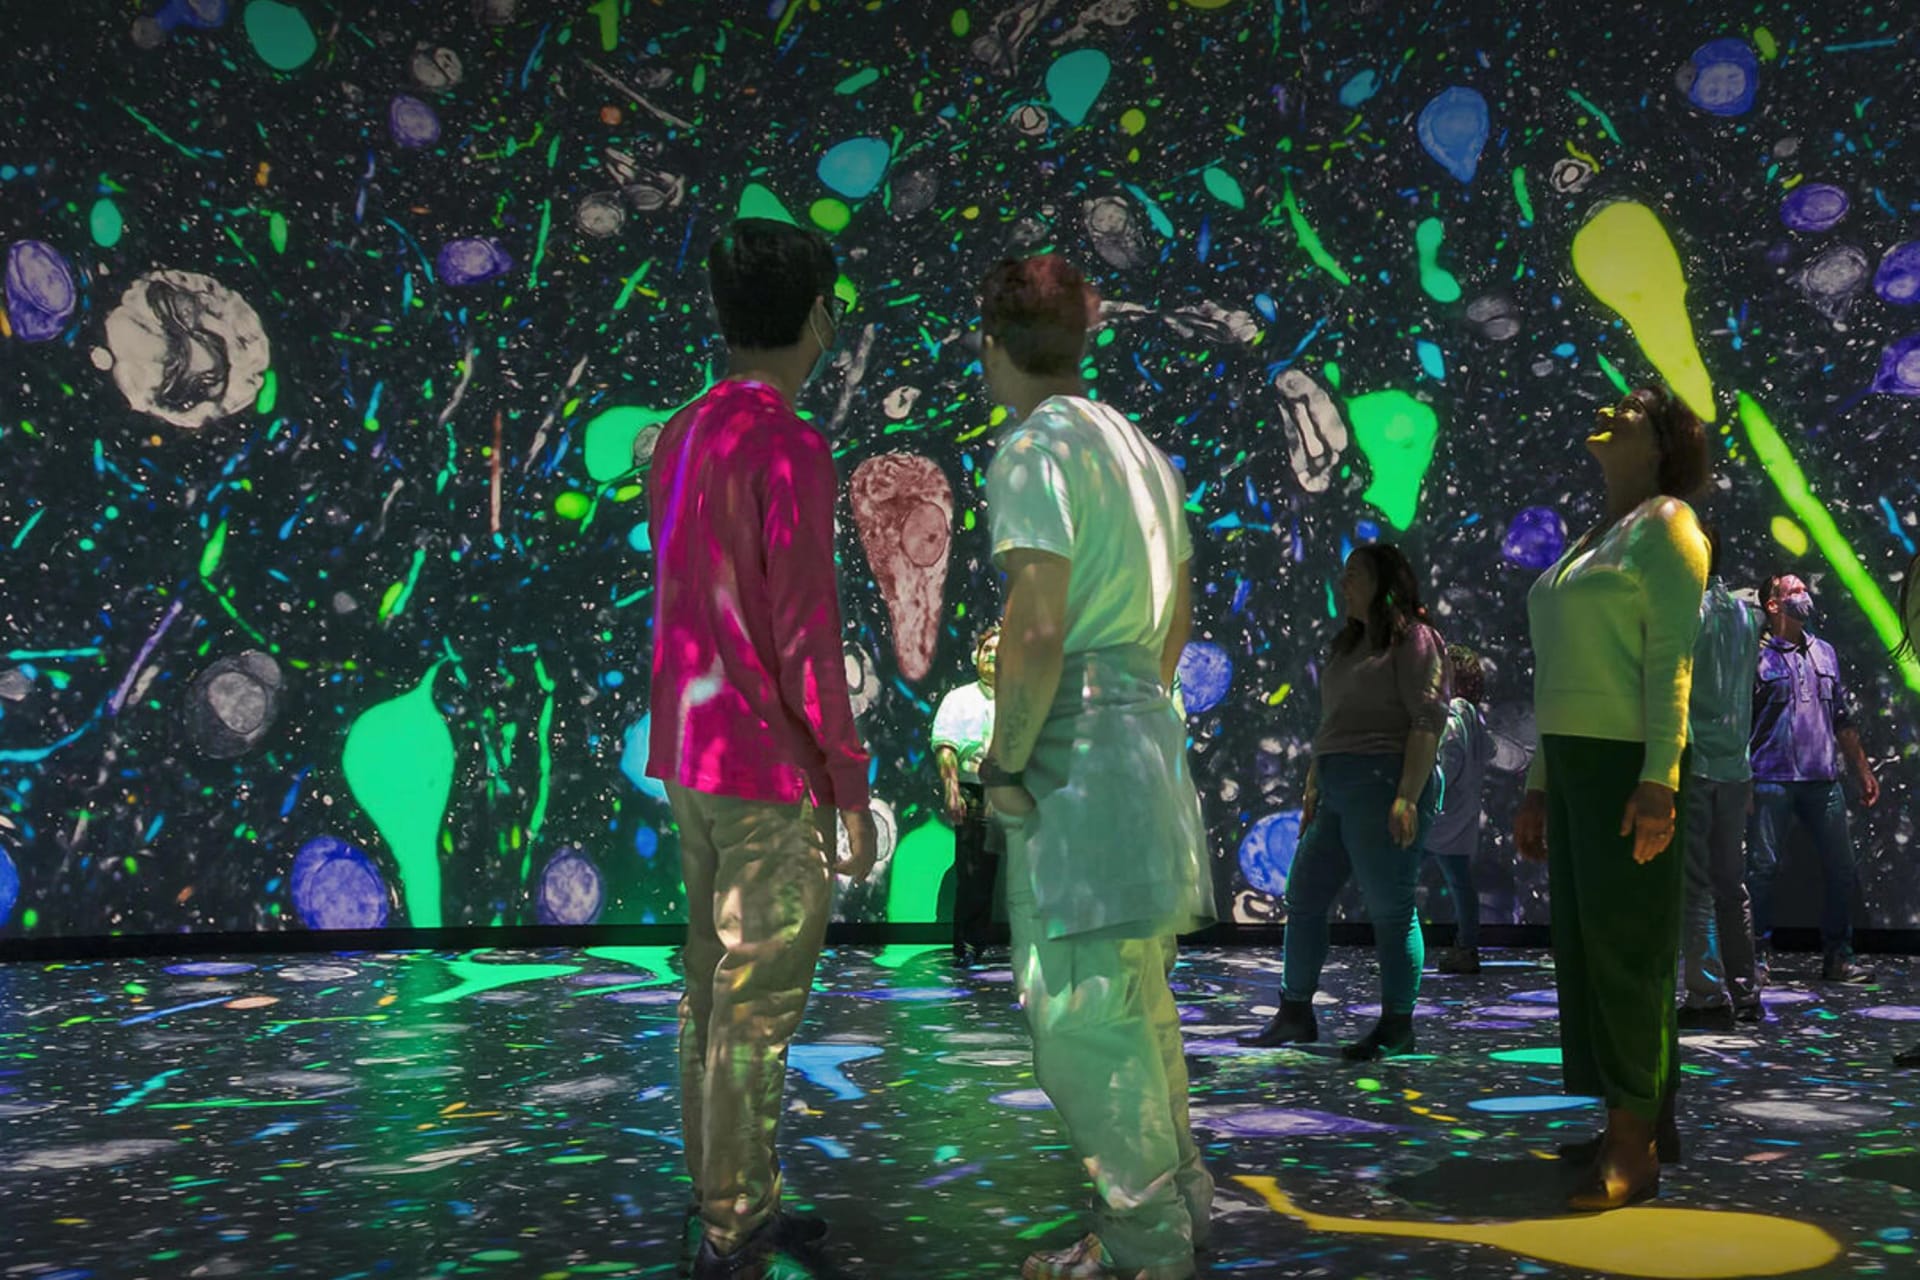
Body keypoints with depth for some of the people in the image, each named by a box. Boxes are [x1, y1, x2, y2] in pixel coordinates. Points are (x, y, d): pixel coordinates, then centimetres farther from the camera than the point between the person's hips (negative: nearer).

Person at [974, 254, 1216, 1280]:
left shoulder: (1034, 448, -12)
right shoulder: (1140, 449, 16)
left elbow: (1036, 621, -22)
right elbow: (1178, 614, 22)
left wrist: (1004, 764, -14)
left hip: (1070, 743, -9)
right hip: (1146, 728, 10)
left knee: (1078, 1008, -3)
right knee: (1132, 991, 18)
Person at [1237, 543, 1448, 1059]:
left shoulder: (1413, 639, -5)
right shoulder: (1350, 645, 22)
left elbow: (1429, 721, -14)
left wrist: (1408, 797, -22)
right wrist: (1312, 790, 21)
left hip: (1383, 785, -9)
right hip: (1336, 792, 10)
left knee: (1390, 910, -4)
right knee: (1302, 897, 10)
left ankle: (1397, 1028, 5)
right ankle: (1295, 1015, 19)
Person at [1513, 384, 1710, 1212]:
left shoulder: (1666, 523, -5)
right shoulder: (1590, 541, 20)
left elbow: (1673, 656, -15)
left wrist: (1659, 780, -23)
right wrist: (1539, 788, 17)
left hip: (1630, 763, -9)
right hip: (1574, 761, 9)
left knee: (1627, 947, -7)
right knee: (1585, 943, 9)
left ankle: (1632, 1150, -2)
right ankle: (1651, 1122, 19)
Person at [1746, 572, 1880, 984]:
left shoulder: (1825, 653, 15)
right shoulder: (1757, 656, -2)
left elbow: (1842, 719, 20)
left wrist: (1863, 770, 16)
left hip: (1823, 780, 5)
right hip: (1772, 780, -5)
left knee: (1842, 869, 5)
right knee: (1762, 868, -3)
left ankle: (1838, 956, 15)